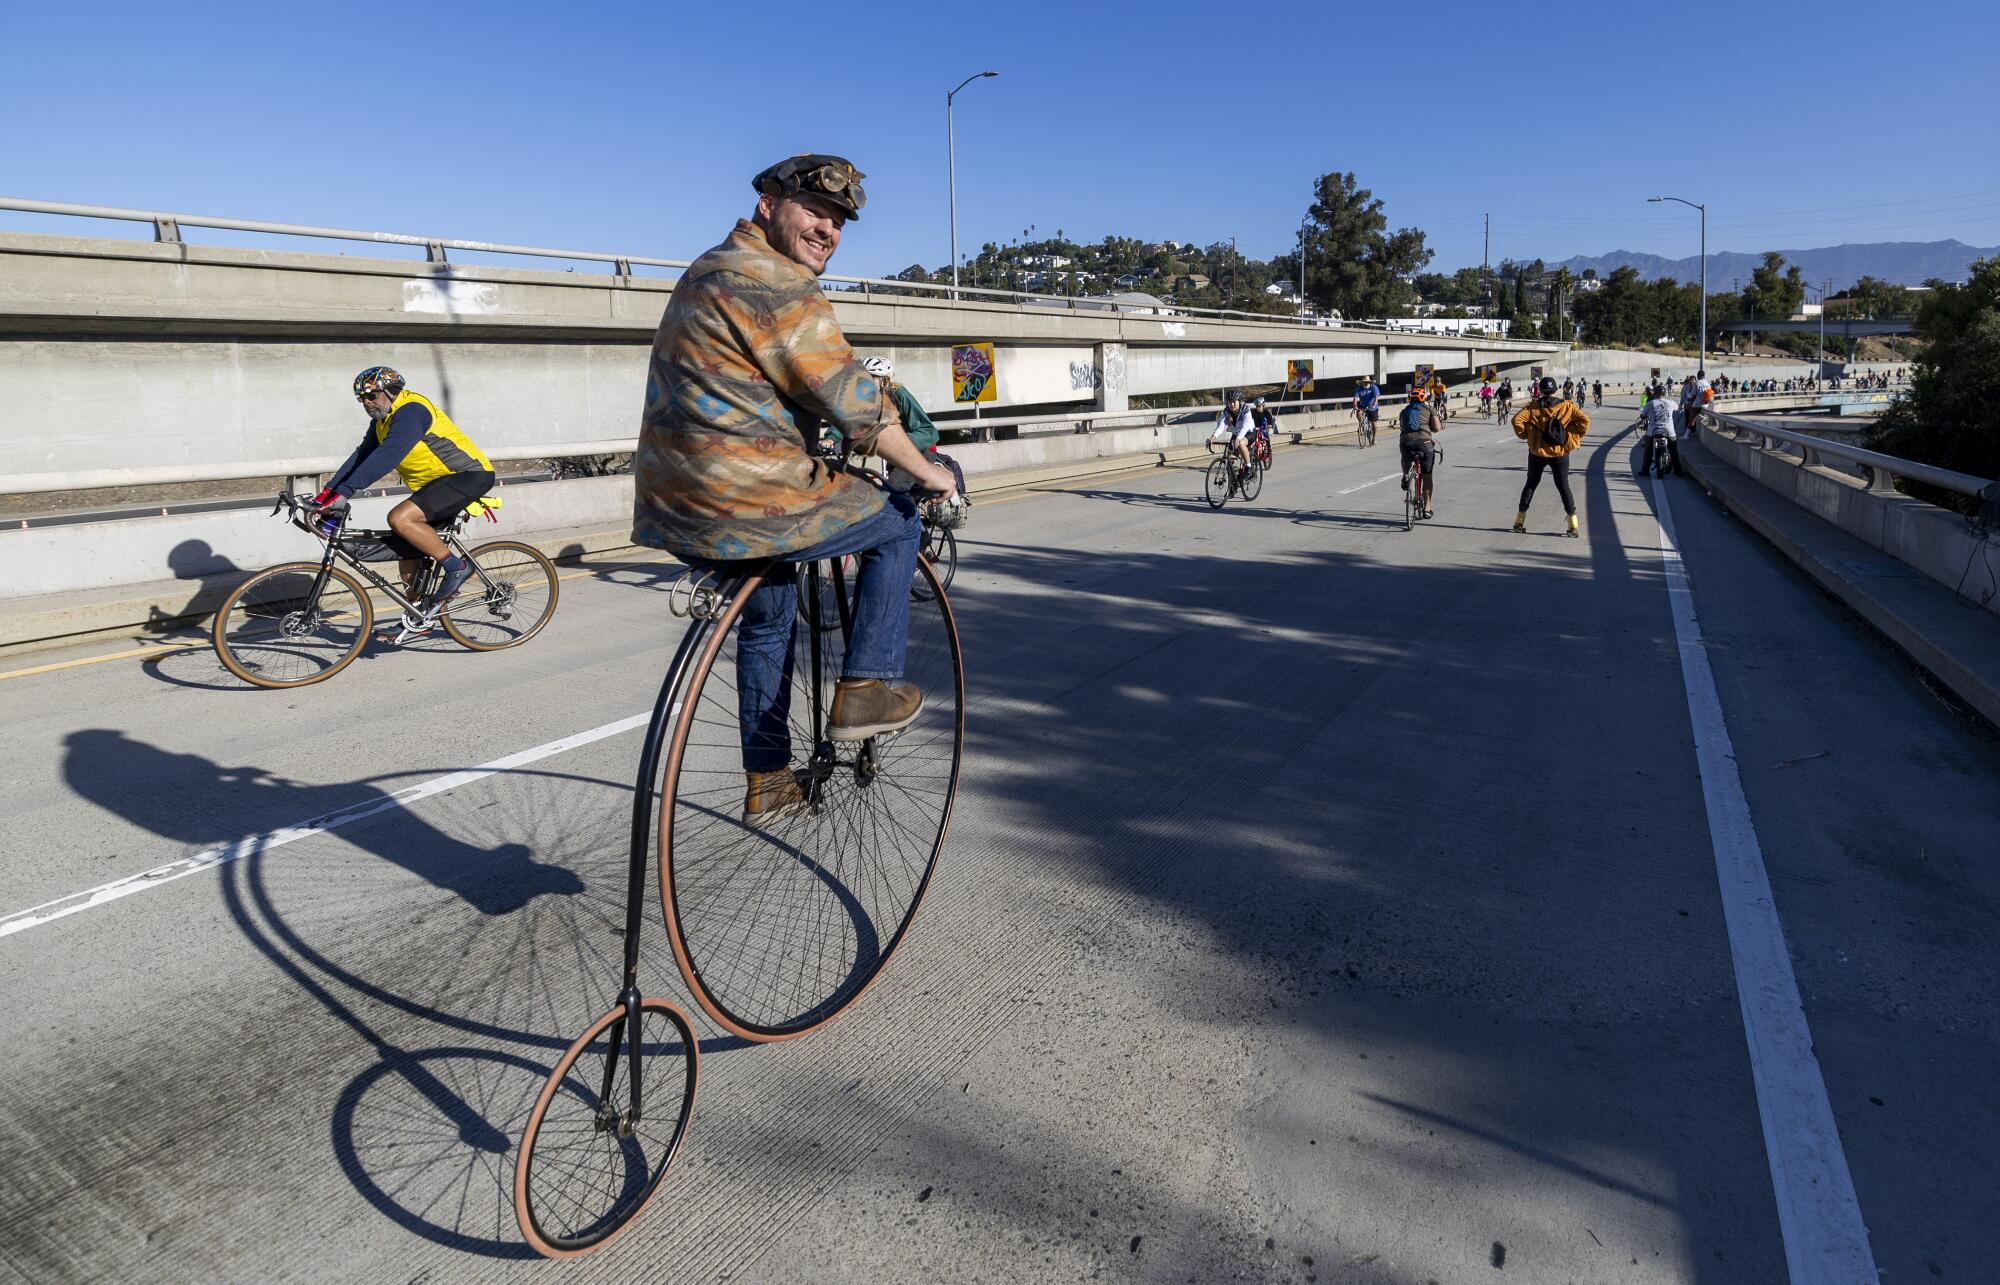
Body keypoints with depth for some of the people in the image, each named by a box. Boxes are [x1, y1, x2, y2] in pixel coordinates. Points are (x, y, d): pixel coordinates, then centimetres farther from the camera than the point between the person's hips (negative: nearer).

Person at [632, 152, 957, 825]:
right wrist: (927, 473, 0)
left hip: (673, 503, 10)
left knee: (768, 617, 30)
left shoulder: (709, 270, 19)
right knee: (899, 523, 13)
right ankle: (865, 689, 10)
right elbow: (859, 410, -13)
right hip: (752, 507, -10)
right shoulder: (781, 290, -14)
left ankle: (767, 784, 36)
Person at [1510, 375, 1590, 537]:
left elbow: (1517, 420, -16)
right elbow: (1584, 420, -10)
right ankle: (1573, 526, 4)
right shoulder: (1567, 406, -2)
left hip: (1537, 452, 0)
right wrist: (1573, 437, -1)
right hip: (1560, 452, 0)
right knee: (1563, 486, 9)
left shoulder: (1533, 406, -5)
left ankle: (1520, 522, 14)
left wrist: (1525, 435, -1)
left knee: (1531, 483, 15)